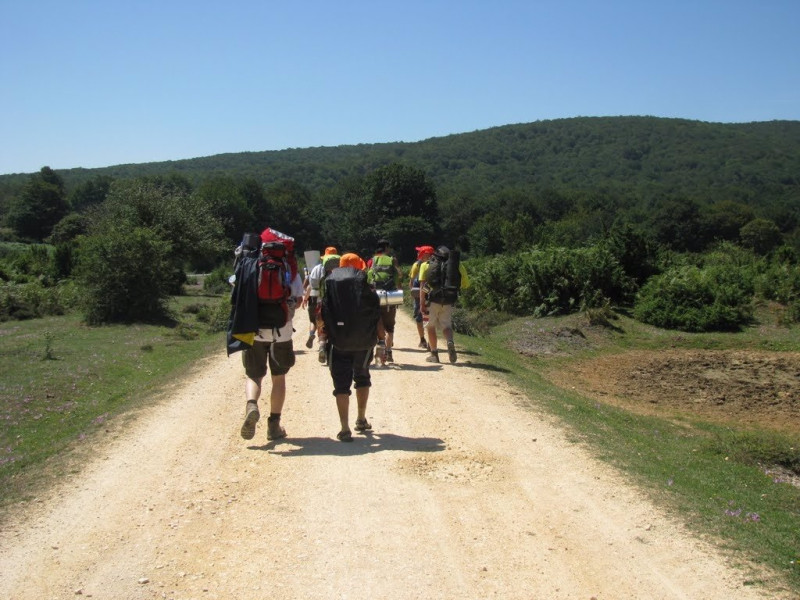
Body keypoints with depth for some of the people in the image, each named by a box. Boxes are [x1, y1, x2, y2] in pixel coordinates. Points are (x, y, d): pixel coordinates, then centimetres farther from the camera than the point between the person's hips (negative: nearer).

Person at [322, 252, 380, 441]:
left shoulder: (329, 282, 2)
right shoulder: (364, 281, 0)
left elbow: (322, 314, -1)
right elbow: (377, 314, -2)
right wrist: (381, 340, 7)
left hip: (339, 341, -1)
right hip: (364, 340, 1)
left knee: (341, 384, 4)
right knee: (362, 377, 23)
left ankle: (345, 429, -2)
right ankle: (361, 420, 30)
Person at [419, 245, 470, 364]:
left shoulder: (427, 265, 7)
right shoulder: (457, 265, 9)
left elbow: (423, 285, -5)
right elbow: (466, 284, 5)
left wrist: (422, 303, -8)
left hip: (432, 300, -1)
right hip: (448, 302, 1)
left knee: (431, 327, 14)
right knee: (446, 326, 12)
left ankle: (434, 354, 16)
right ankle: (450, 343, -19)